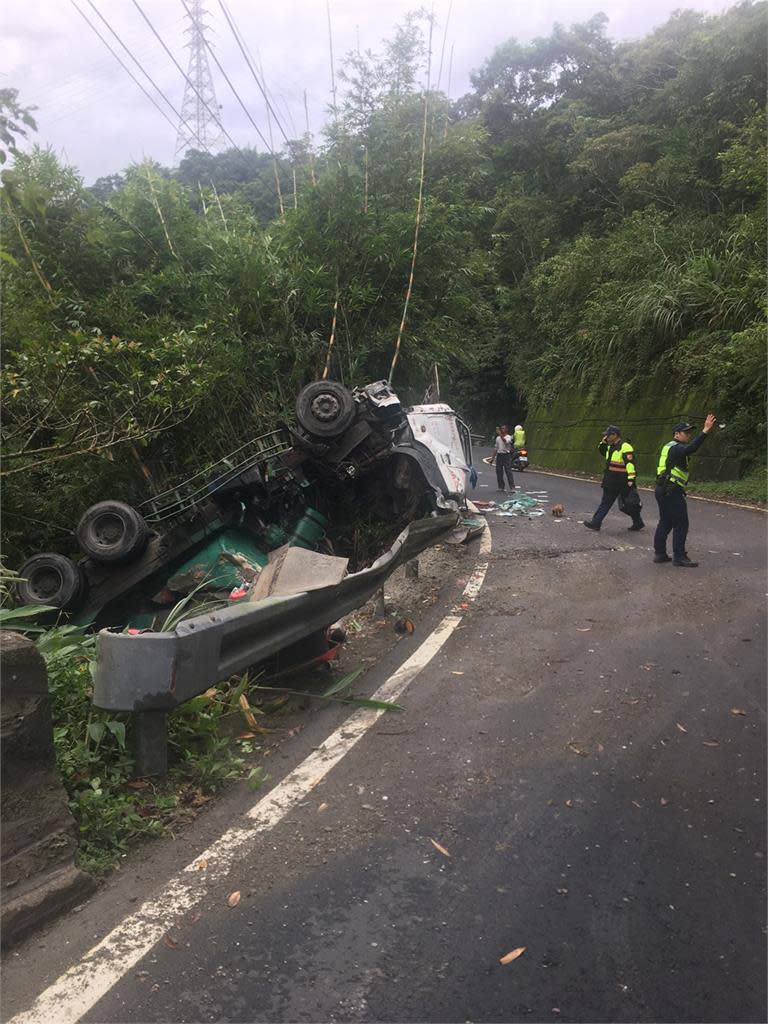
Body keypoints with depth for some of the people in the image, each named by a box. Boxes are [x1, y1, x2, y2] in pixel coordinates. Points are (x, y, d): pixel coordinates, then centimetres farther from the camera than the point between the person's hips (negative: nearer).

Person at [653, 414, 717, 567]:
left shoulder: (670, 447, 18)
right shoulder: (676, 448, -13)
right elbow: (690, 448, -34)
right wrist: (705, 431, -39)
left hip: (662, 490, 10)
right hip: (672, 492, -10)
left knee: (665, 522, 15)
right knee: (681, 524, -6)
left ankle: (659, 553, 18)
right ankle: (679, 557, -5)